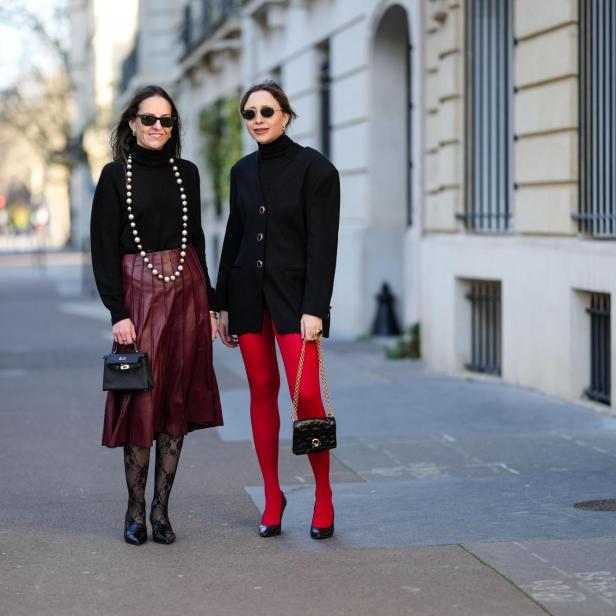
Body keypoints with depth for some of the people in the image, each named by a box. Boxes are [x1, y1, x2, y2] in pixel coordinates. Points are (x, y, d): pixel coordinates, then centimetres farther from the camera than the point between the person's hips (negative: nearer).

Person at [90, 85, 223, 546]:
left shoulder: (186, 173, 10)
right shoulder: (116, 175, -1)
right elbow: (104, 249, -4)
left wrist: (208, 303, 11)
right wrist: (118, 312, -11)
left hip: (187, 291, 4)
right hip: (139, 292, -3)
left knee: (177, 402, 3)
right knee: (141, 401, -4)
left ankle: (162, 508, 9)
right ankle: (136, 510, 6)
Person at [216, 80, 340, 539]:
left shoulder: (314, 168, -6)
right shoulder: (242, 171, 11)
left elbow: (323, 243, -11)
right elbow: (234, 238, 15)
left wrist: (314, 308, -17)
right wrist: (223, 304, 12)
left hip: (294, 292, -5)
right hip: (248, 290, 5)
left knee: (306, 395, -12)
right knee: (262, 391, 6)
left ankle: (323, 497, 4)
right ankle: (272, 497, 15)